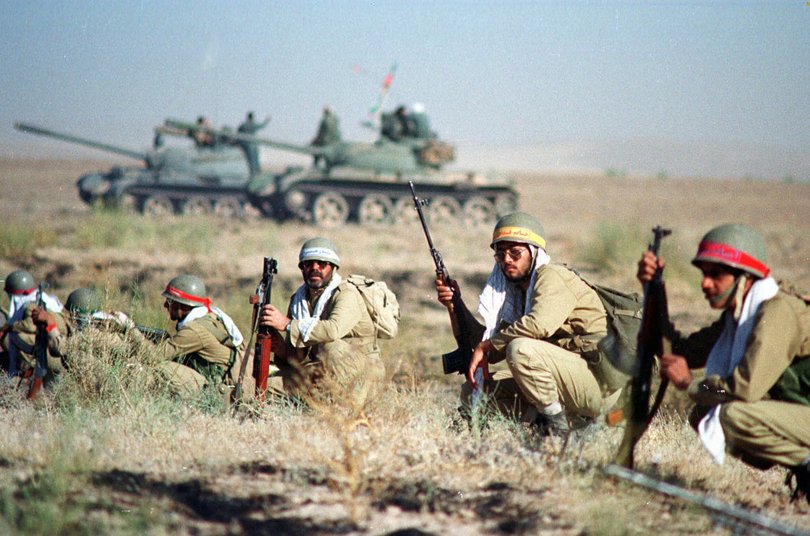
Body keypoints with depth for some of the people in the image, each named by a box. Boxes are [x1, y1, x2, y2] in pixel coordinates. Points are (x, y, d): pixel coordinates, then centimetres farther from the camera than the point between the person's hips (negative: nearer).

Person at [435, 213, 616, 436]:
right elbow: (479, 340, 12)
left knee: (521, 348, -31)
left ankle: (557, 424, -15)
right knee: (473, 393, 4)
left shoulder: (552, 277, -10)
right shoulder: (512, 293, 15)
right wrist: (454, 306, -3)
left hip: (599, 380, -9)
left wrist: (486, 346, -19)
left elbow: (539, 324, -30)